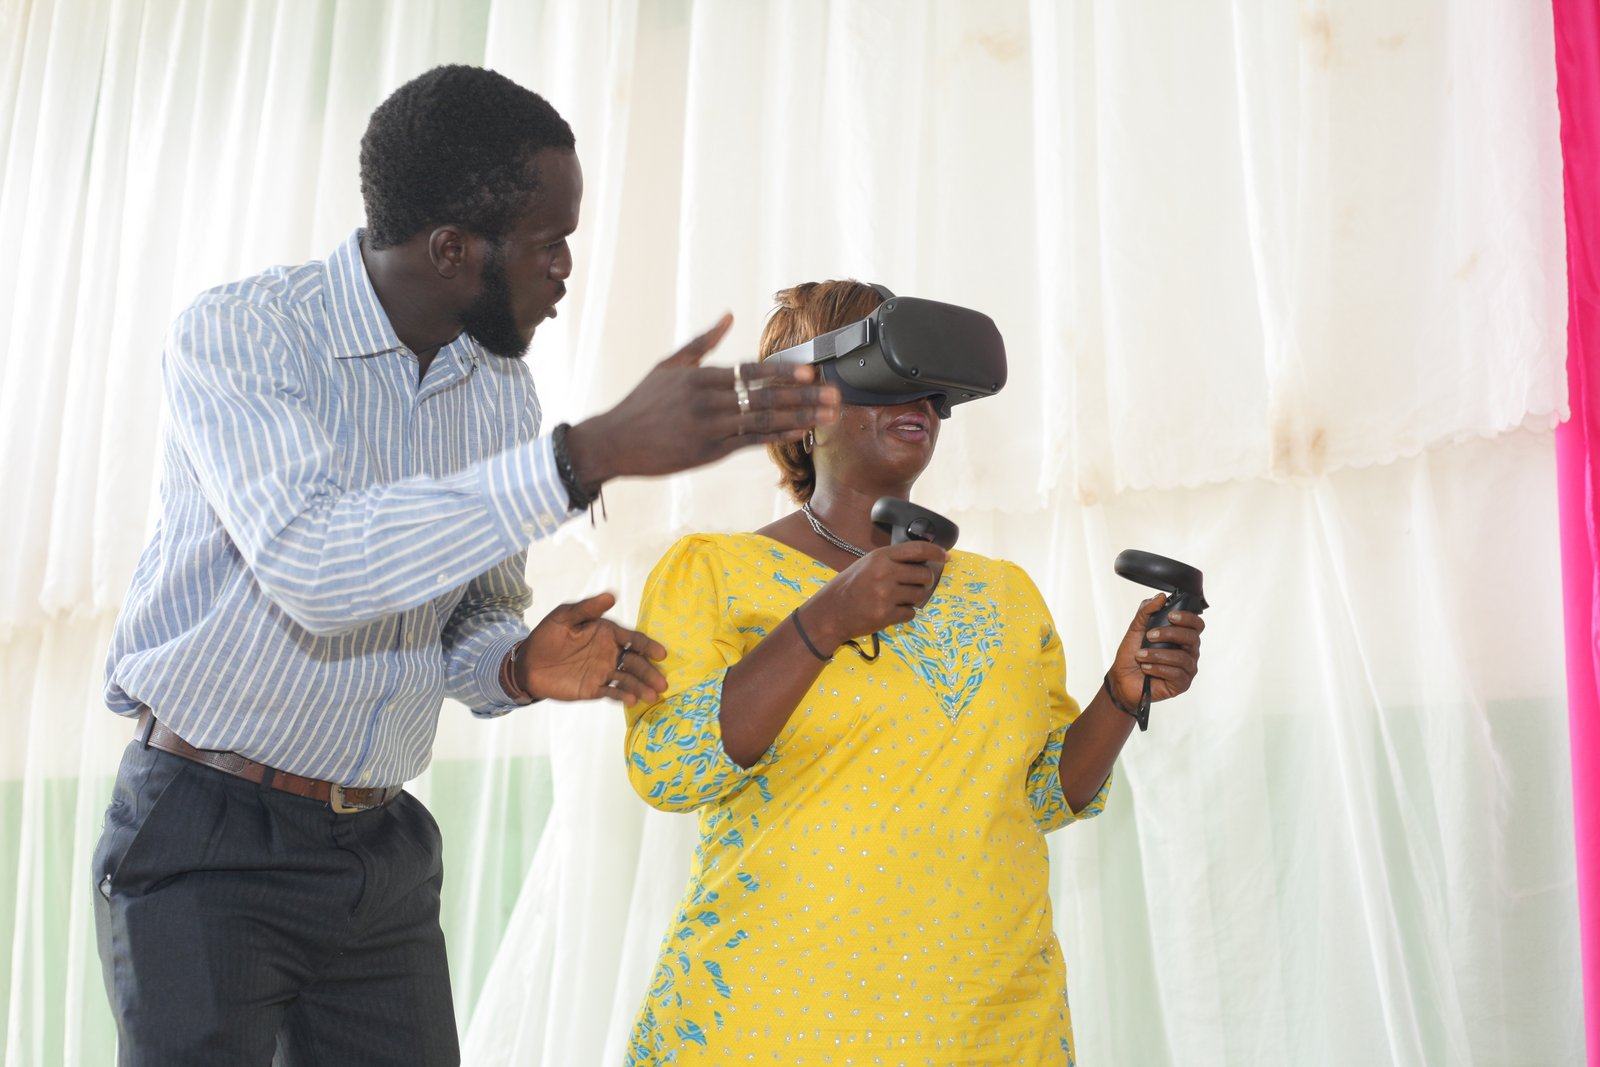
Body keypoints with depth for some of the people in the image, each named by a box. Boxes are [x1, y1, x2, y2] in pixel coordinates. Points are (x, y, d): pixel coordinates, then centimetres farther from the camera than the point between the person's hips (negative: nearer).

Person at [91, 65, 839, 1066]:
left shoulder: (503, 390, 3)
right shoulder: (237, 333, -15)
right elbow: (313, 569, -33)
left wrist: (521, 667, -13)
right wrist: (595, 452, -38)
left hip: (383, 849, 5)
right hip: (208, 840, -5)